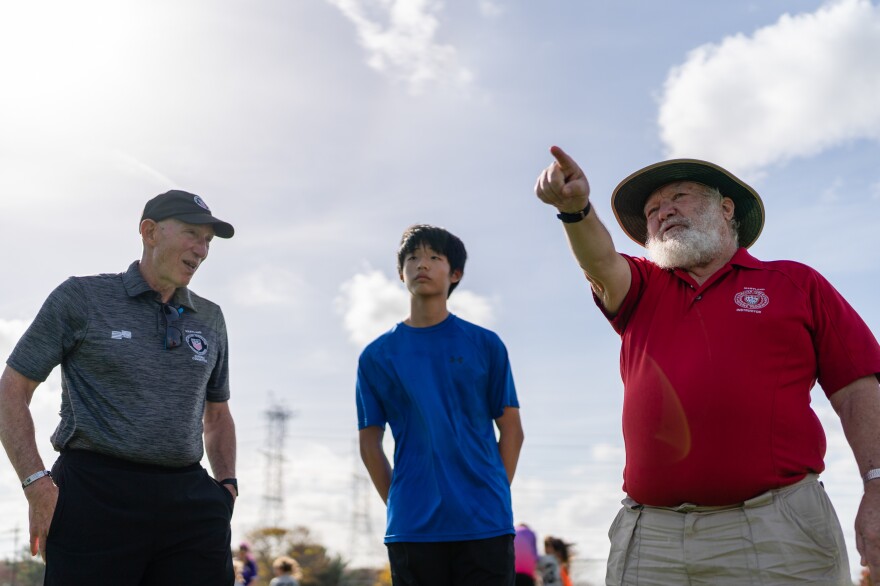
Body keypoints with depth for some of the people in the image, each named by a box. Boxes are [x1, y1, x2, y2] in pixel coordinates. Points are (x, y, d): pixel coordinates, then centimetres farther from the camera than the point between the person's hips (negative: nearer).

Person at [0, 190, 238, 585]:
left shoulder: (209, 319, 16)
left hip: (188, 504, 4)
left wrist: (228, 486, 10)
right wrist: (37, 486, -8)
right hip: (96, 499, -4)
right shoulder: (81, 298, 4)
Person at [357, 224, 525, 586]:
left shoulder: (485, 345, 4)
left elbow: (511, 430, 7)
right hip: (412, 528, 1)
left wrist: (493, 496, 1)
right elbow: (370, 443, 10)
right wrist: (399, 506, 3)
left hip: (484, 524, -1)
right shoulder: (377, 356, 6)